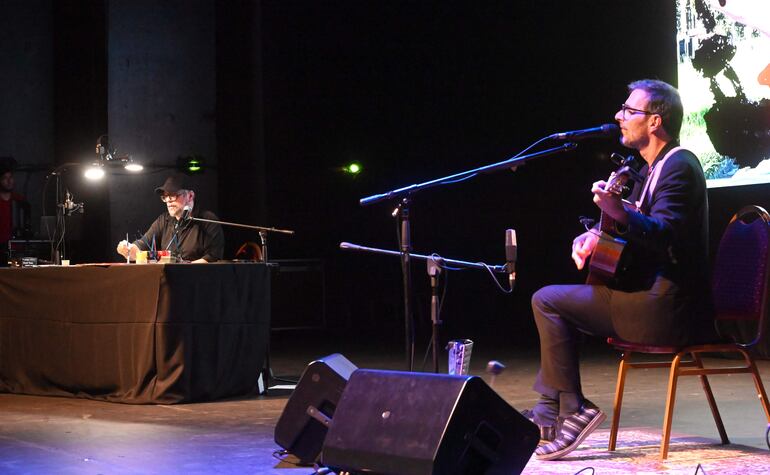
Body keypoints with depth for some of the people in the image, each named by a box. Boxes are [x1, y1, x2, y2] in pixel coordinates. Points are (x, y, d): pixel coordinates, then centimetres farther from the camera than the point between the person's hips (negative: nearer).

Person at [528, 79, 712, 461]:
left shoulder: (679, 167, -14)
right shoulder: (653, 168, 17)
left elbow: (665, 236, -28)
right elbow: (631, 226, 25)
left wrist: (620, 212, -42)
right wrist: (594, 236, 6)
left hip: (667, 308, -11)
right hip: (651, 293, 11)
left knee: (547, 301, -9)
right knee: (561, 301, 18)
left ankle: (574, 410, -7)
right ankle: (548, 413, 13)